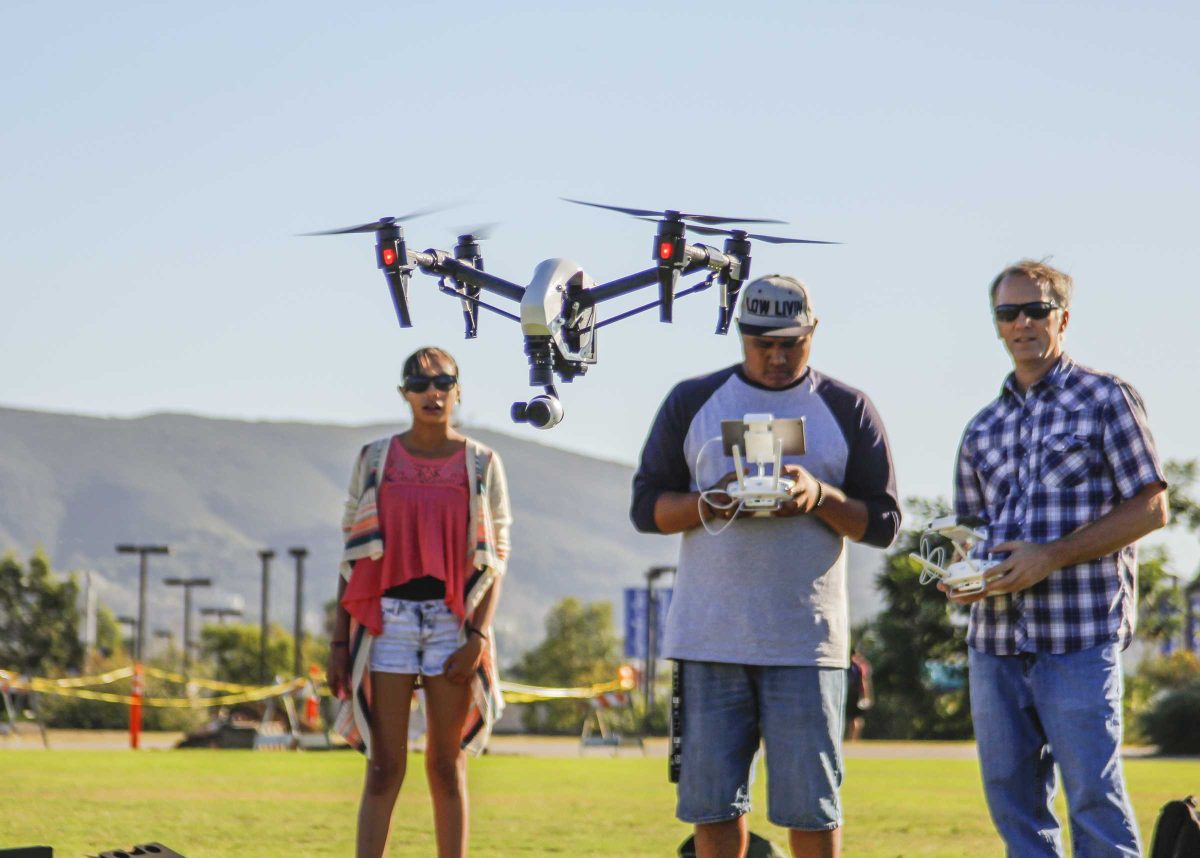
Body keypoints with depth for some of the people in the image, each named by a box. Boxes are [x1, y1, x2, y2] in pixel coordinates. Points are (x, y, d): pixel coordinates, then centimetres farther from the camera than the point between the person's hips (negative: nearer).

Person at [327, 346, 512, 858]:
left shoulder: (481, 464, 3)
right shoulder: (375, 460, 6)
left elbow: (494, 558, 1)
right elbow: (354, 555, 7)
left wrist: (478, 635, -10)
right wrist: (339, 642, 3)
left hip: (454, 623, 0)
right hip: (387, 619, 0)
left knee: (447, 766, 4)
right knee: (385, 767, -4)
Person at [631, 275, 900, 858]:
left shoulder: (848, 410, 8)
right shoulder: (692, 402, 10)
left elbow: (883, 523, 6)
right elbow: (646, 507, 8)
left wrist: (820, 497, -13)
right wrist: (709, 503, -12)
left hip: (806, 640, -1)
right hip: (707, 636, 1)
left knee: (811, 804, -2)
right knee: (712, 801, 3)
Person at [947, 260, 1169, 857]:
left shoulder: (1105, 398, 1)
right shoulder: (983, 428, 17)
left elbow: (1150, 508, -5)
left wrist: (1053, 555, -14)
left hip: (1080, 633, -6)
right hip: (994, 634, 6)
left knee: (1094, 797, -8)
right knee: (1011, 797, 7)